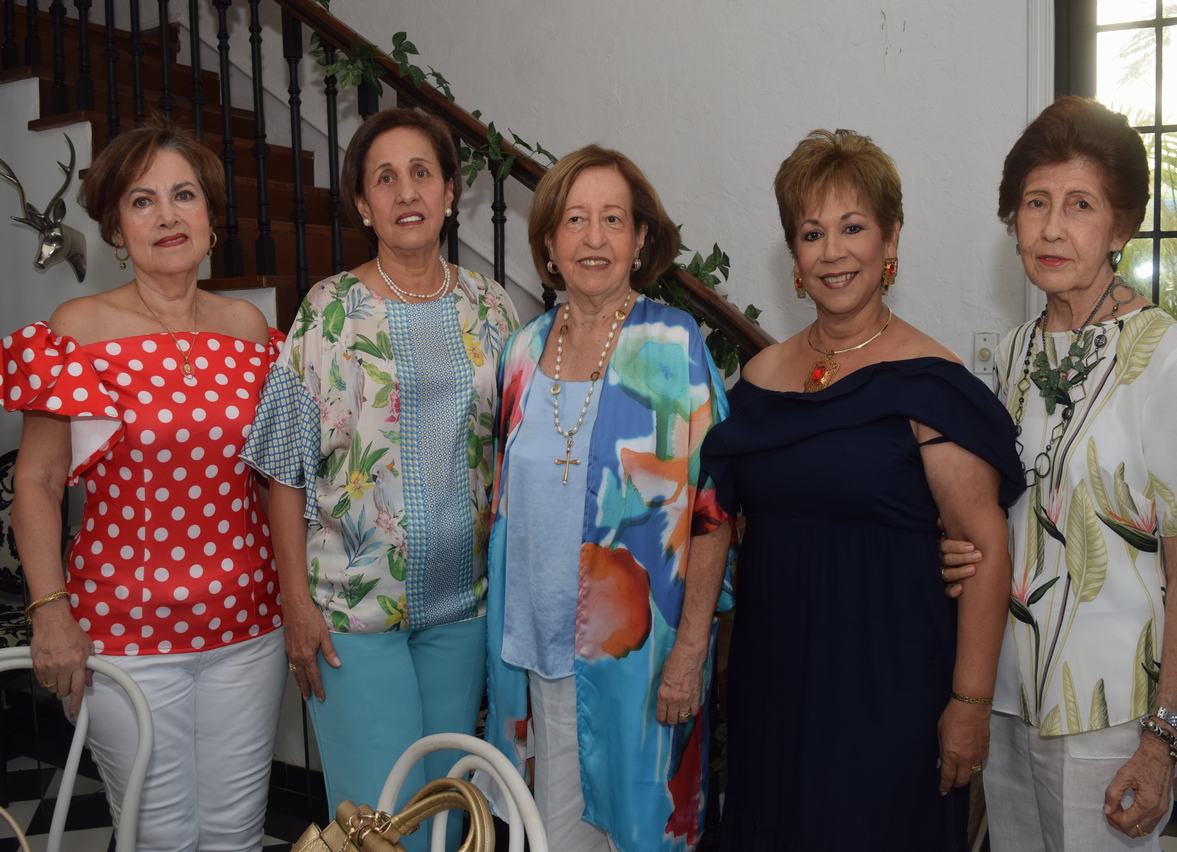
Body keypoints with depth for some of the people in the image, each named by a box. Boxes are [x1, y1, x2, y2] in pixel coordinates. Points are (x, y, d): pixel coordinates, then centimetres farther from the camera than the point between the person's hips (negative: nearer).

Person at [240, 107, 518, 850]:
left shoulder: (489, 306, 4)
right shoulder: (330, 309, -4)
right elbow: (288, 467, -4)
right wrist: (297, 600, -8)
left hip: (463, 600, 3)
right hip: (355, 602, -3)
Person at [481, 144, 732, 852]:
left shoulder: (672, 344, -10)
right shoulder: (526, 347, 5)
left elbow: (709, 506, -12)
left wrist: (691, 648, -15)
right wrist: (505, 624, 11)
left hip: (638, 643, -4)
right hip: (543, 637, 5)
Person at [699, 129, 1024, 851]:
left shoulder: (928, 381, -12)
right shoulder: (764, 374, 4)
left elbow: (986, 550, -15)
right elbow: (731, 522, 14)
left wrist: (970, 702, -17)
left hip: (887, 683, -5)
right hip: (770, 673, 5)